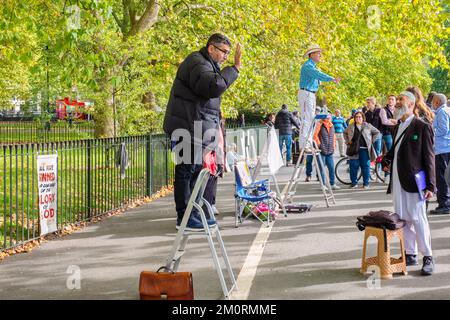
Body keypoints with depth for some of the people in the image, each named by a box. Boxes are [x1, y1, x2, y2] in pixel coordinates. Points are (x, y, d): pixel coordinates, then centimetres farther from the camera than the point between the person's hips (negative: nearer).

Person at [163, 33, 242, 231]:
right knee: (187, 172, -8)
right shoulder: (197, 64, -13)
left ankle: (194, 214, 21)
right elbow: (214, 86, -31)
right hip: (188, 128, -11)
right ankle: (184, 218, -5)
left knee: (196, 171, 14)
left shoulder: (207, 65, 23)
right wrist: (235, 68, -23)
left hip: (196, 129, 11)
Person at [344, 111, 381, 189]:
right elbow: (345, 133, 27)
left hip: (365, 149, -1)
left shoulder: (368, 126, 6)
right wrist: (347, 141, 13)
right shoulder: (351, 127, 11)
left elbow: (377, 133, 11)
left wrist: (372, 141, 2)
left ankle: (366, 183, 7)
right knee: (353, 166, 1)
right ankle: (354, 183, 12)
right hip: (354, 150, 1)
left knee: (366, 166, -1)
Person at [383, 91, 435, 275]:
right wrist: (386, 161, 4)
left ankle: (428, 258, 1)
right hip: (397, 181, 7)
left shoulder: (422, 127, -6)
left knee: (418, 219, -7)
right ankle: (410, 255, 19)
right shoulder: (398, 127, 16)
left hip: (414, 182, -7)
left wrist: (430, 185, -11)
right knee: (403, 219, 10)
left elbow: (429, 157, -8)